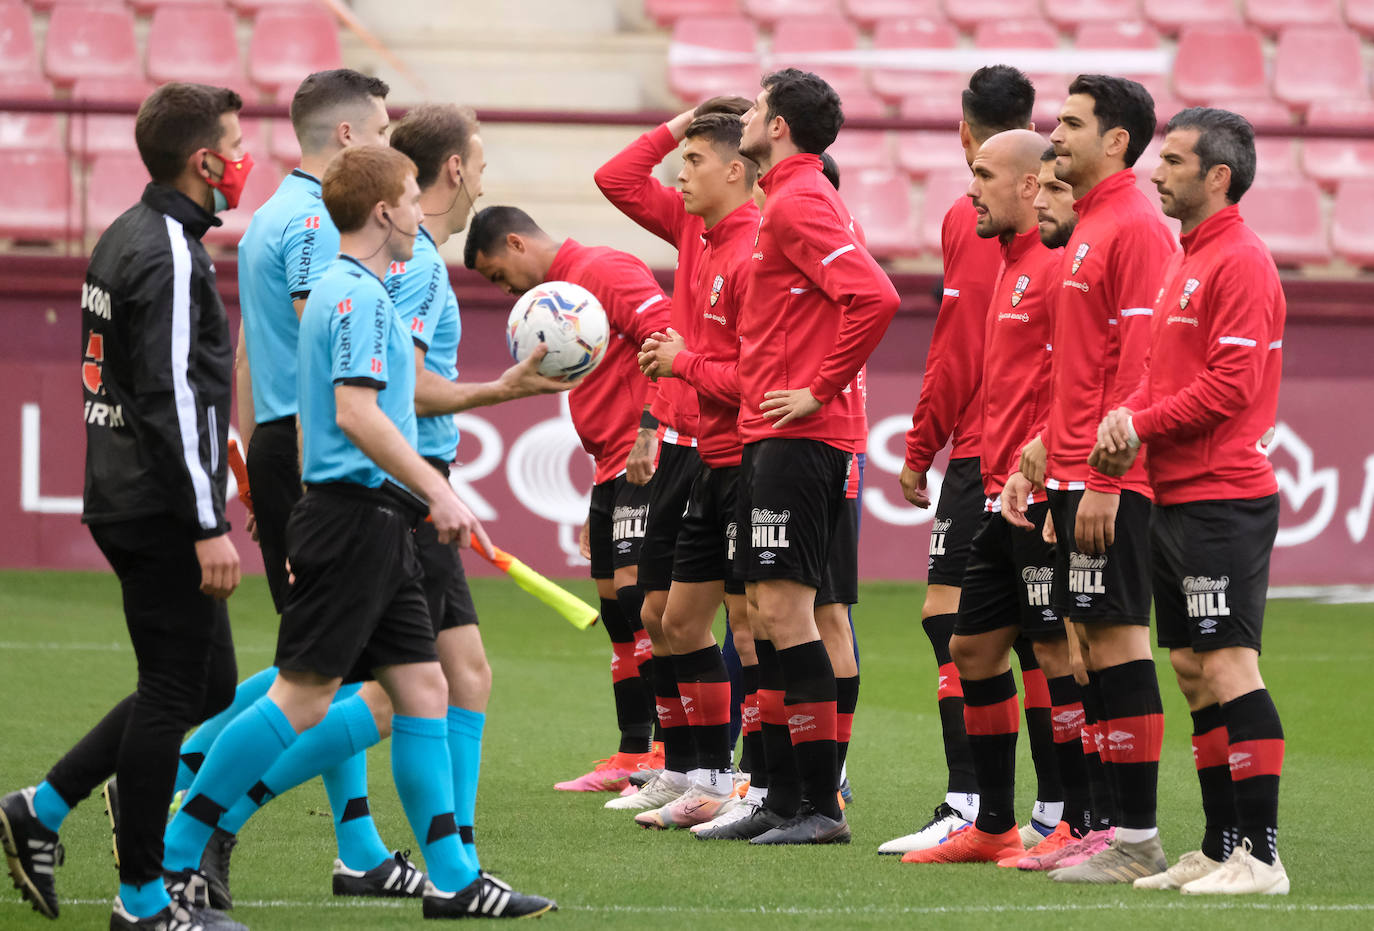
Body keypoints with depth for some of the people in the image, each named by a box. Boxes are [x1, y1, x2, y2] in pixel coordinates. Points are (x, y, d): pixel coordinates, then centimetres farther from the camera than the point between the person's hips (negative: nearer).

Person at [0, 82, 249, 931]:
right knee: (176, 692, -3)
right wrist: (208, 526, -23)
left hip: (127, 500, 10)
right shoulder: (170, 256, -17)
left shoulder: (129, 238, 15)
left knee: (208, 685, 15)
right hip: (161, 510, -10)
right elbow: (171, 398, -22)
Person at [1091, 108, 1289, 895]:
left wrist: (1143, 425, -12)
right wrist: (1126, 416, 3)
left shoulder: (1240, 263, -12)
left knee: (1228, 668, -11)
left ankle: (1260, 855, -11)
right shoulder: (1190, 261, 19)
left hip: (1222, 500, -10)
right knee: (1195, 671, 11)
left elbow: (1230, 385, -19)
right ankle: (1221, 849, 16)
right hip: (1179, 499, 10)